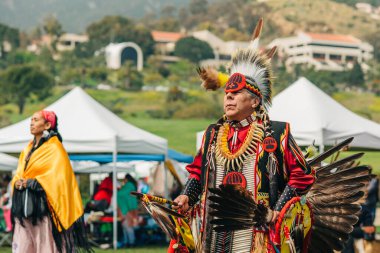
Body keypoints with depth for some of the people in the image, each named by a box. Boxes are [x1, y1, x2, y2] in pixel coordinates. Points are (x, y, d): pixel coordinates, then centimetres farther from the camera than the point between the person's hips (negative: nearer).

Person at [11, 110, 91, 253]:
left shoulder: (55, 149, -4)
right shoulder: (29, 149, 19)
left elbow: (56, 177, -14)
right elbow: (19, 173, 19)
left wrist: (29, 183, -14)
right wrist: (17, 182, -4)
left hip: (42, 206, -7)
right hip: (24, 207, 7)